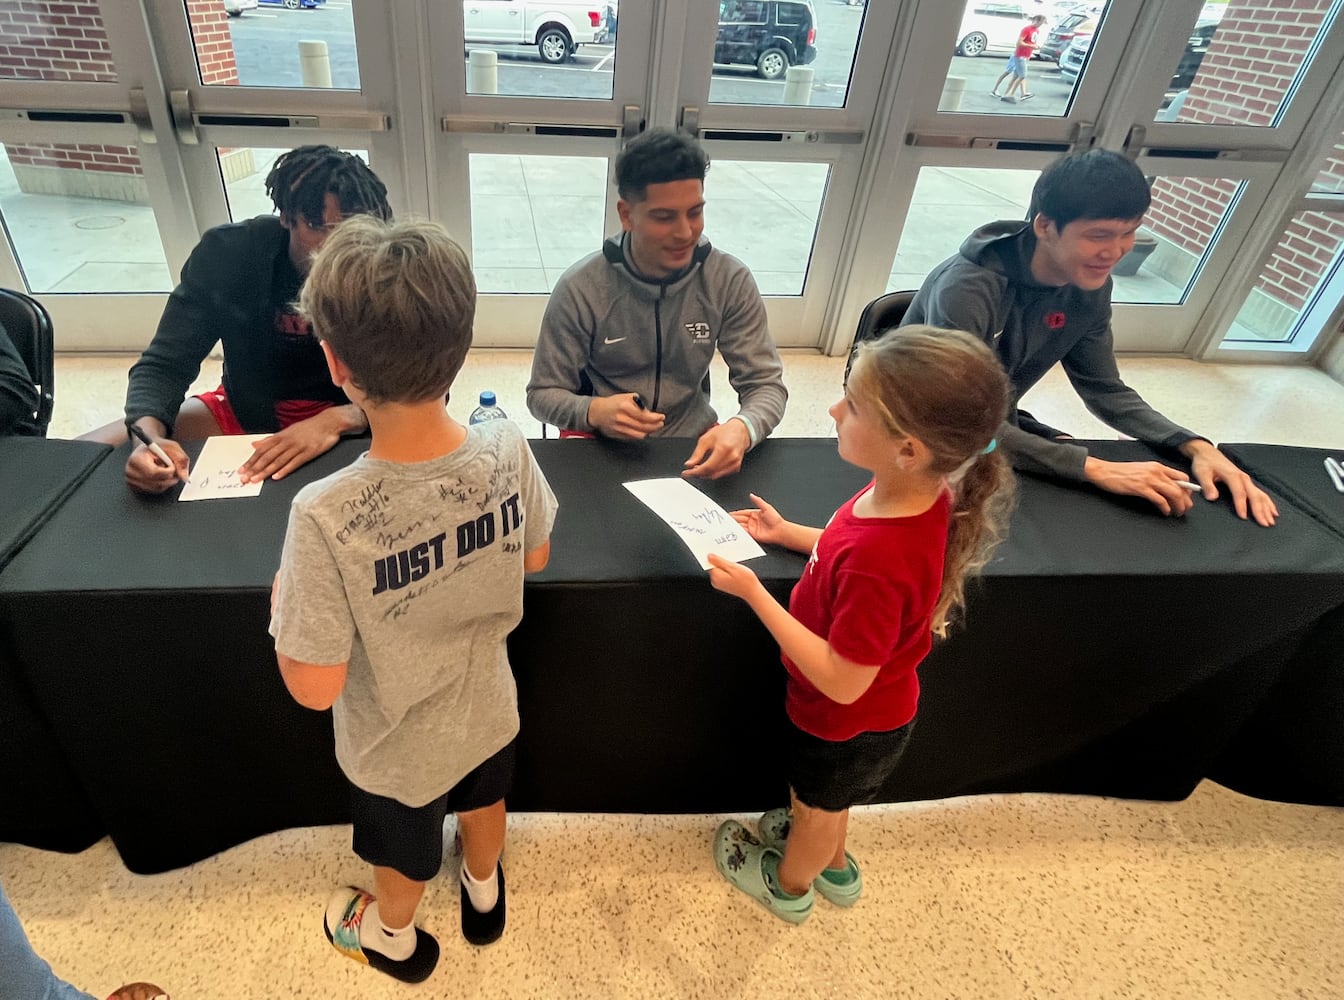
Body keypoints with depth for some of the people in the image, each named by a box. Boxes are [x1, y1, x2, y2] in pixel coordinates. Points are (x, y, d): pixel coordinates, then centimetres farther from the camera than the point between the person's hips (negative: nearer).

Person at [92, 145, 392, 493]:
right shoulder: (228, 253, -13)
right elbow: (164, 364, -11)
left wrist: (338, 420, -39)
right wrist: (150, 434, -33)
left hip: (349, 422, -2)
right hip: (245, 409, 2)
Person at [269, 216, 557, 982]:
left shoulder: (327, 516, -37)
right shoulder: (509, 449, -25)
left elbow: (315, 687, -25)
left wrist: (284, 605, -8)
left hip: (400, 747, -3)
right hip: (487, 709, 3)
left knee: (405, 854, 30)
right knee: (483, 803, 35)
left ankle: (394, 936, 63)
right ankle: (485, 892, 66)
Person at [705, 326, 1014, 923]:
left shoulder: (881, 559, -45)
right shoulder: (915, 492, -18)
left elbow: (841, 682, -34)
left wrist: (753, 593, -34)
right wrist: (789, 534, 0)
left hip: (850, 723, -7)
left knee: (816, 805, 26)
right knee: (823, 798, 35)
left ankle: (789, 886, 59)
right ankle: (834, 868, 65)